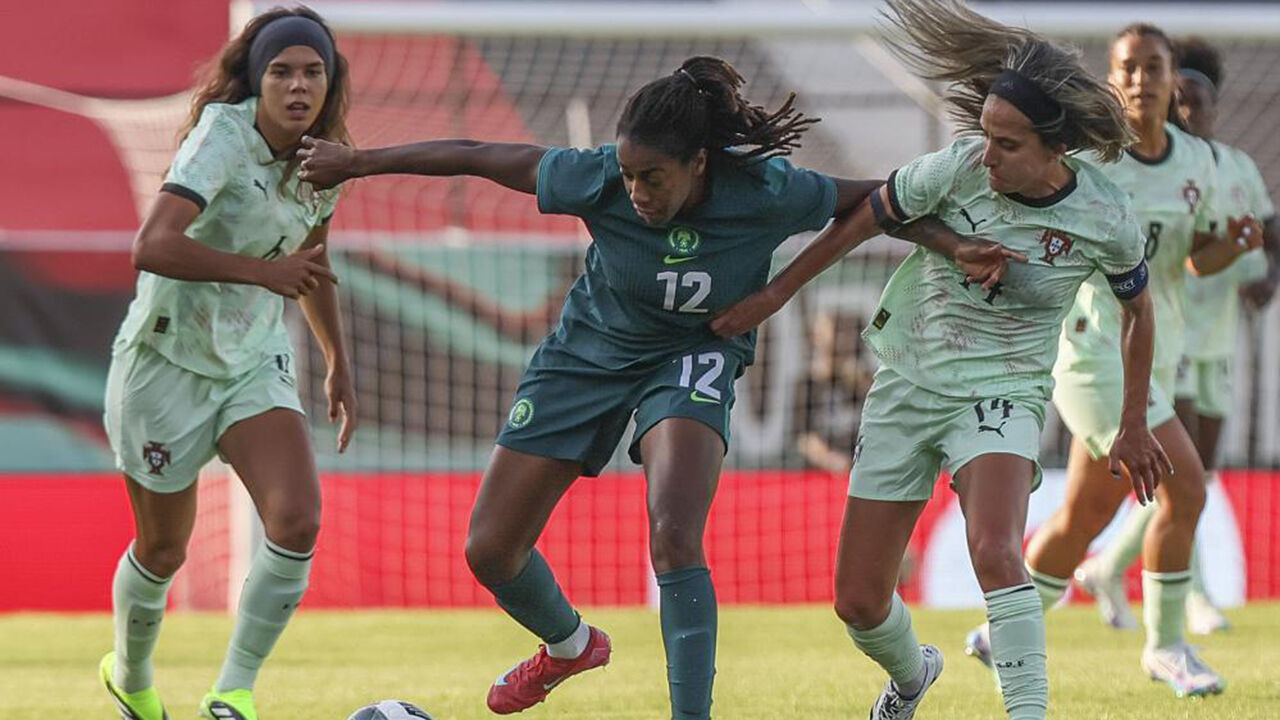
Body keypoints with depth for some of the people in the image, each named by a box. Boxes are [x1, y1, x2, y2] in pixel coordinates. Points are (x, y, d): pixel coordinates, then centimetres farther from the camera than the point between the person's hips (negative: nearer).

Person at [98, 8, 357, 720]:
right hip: (166, 361, -5)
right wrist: (262, 271, -40)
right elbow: (153, 248, -36)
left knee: (298, 520, -18)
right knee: (163, 550, 8)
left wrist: (339, 364, 22)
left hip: (256, 362, 5)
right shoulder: (224, 136, -23)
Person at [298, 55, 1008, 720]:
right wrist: (358, 162, -11)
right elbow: (476, 157, -16)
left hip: (695, 359, -2)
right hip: (588, 352, 2)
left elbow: (877, 199, -11)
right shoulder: (598, 179, -28)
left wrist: (951, 242, -22)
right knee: (489, 550, 5)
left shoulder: (765, 195, -28)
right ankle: (568, 644, 38)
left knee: (674, 539, -29)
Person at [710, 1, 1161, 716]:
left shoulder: (1108, 220, -14)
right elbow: (860, 220, 3)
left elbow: (1138, 311, 6)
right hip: (907, 383, 2)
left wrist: (1135, 427, 15)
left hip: (1002, 394, -2)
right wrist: (775, 294, 8)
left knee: (995, 553, -34)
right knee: (858, 602, 3)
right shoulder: (957, 170, -15)